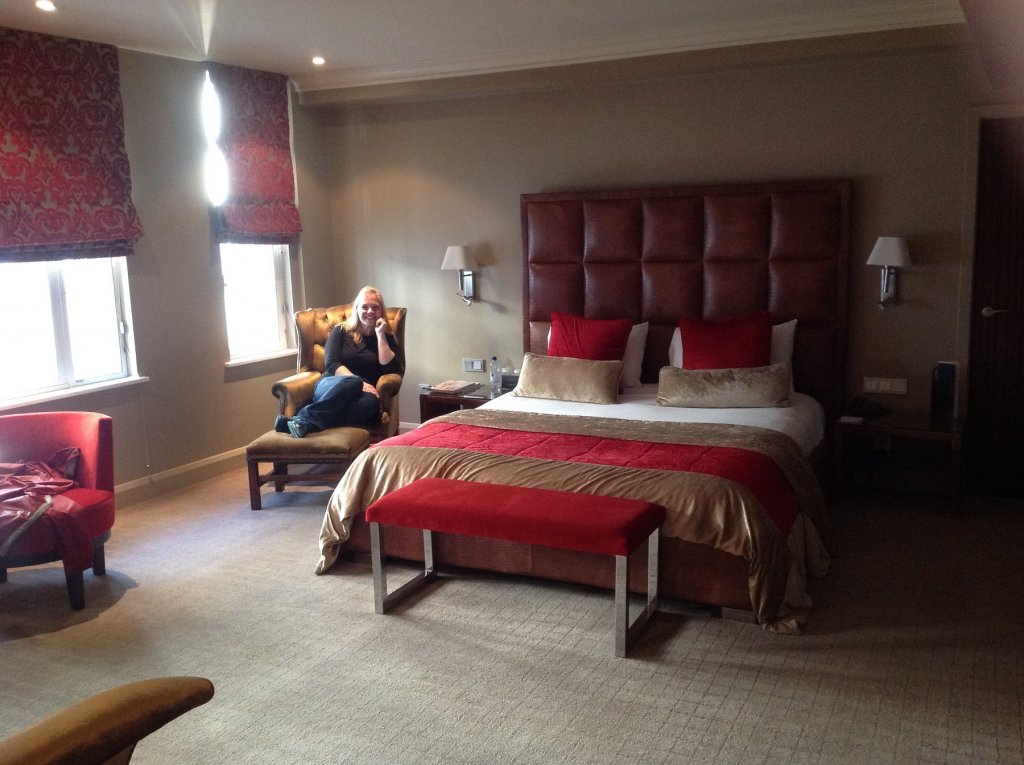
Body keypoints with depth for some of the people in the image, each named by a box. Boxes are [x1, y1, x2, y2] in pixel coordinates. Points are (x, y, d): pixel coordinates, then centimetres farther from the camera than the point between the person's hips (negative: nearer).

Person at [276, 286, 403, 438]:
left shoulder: (386, 337, 16)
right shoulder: (341, 331, 12)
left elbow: (391, 369, -1)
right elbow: (331, 364, -3)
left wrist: (380, 336, -2)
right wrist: (358, 383, -19)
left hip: (360, 395, 1)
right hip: (331, 386, -1)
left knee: (371, 401, -38)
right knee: (351, 383, -38)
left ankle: (306, 423, -44)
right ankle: (300, 420, -42)